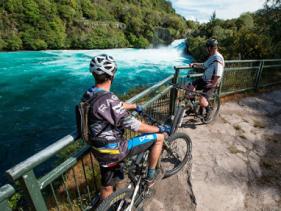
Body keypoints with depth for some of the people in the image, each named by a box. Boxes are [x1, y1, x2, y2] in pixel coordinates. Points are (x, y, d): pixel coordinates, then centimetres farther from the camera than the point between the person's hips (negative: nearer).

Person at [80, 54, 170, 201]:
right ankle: (151, 175, 22)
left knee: (106, 188, 28)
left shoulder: (89, 94, 1)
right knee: (159, 136, 4)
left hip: (101, 152, 8)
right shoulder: (107, 99, -28)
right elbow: (134, 126, -24)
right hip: (114, 150, -8)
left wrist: (135, 106, 28)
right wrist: (160, 128, -9)